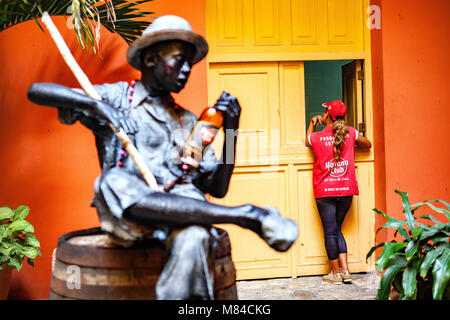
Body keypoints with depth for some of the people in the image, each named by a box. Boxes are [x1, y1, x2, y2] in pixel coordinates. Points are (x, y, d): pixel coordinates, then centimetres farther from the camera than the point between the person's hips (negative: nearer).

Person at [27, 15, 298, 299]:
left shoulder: (188, 122, 22)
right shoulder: (116, 98, 13)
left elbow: (217, 189, 16)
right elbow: (36, 91, 5)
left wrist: (231, 131, 4)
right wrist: (97, 105, -10)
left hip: (180, 208, 2)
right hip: (125, 214, -1)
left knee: (194, 239, -35)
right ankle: (249, 215, -29)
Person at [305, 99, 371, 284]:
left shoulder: (317, 137, -5)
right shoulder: (350, 133, 0)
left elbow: (307, 142, 19)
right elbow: (368, 145, 16)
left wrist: (312, 124, 27)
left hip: (325, 192, -3)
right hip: (346, 190, 3)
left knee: (330, 232, 4)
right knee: (336, 230, 15)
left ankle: (336, 273, 12)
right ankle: (345, 271, 11)